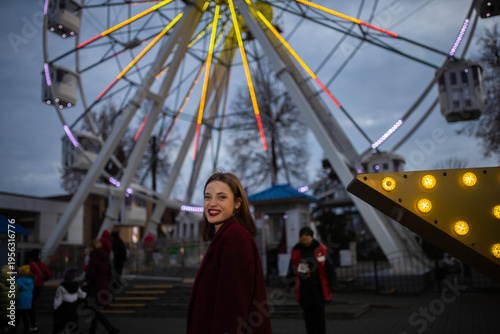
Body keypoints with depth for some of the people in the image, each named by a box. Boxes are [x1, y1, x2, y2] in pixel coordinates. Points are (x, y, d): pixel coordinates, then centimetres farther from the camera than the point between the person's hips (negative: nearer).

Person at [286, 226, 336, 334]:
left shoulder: (321, 249, -4)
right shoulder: (296, 251, 3)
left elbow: (330, 267, 0)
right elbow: (291, 268, 11)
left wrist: (332, 284, 1)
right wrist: (290, 282, 3)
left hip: (319, 288, -2)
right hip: (304, 290, 2)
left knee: (319, 316, 0)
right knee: (308, 316, 8)